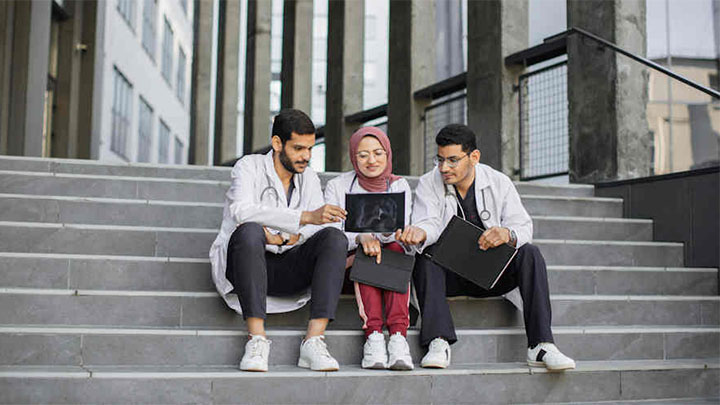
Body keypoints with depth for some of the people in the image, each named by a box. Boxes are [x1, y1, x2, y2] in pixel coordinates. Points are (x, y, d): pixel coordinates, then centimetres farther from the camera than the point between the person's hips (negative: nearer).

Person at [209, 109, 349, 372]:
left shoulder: (309, 179, 12)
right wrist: (305, 217, -34)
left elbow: (318, 231, 0)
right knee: (250, 231, -36)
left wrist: (281, 238, -21)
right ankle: (257, 339, -35)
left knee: (335, 238, -21)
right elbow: (242, 211, -25)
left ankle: (314, 341, -31)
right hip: (241, 264, -4)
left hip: (286, 270, 4)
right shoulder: (249, 167, -3)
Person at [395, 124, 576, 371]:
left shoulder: (499, 183, -1)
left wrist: (508, 234, -35)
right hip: (449, 273, -1)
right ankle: (438, 343, -40)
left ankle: (540, 346, -29)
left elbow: (523, 226, -10)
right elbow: (429, 222, -18)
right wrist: (419, 233, -43)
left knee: (530, 254, -25)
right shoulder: (429, 184, -2)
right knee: (426, 254, -31)